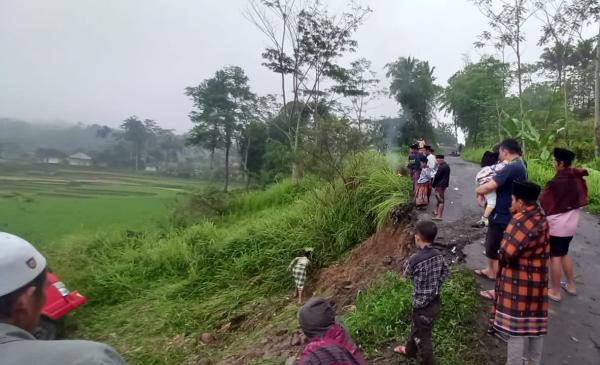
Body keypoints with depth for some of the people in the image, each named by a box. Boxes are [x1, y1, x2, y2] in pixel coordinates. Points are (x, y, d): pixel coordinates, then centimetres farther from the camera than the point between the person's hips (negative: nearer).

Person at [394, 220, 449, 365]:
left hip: (423, 305, -8)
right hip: (434, 301, 8)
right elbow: (445, 272, 9)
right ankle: (410, 350, 52)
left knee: (422, 336, 14)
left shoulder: (415, 259, -28)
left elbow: (407, 274, -9)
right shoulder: (438, 255, -7)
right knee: (416, 328, 30)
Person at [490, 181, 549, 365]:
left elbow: (506, 253, -28)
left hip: (518, 281, -8)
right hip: (537, 279, 8)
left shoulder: (521, 220, -21)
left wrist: (501, 260, -3)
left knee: (517, 325, 3)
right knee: (536, 321, 18)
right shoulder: (540, 218, 4)